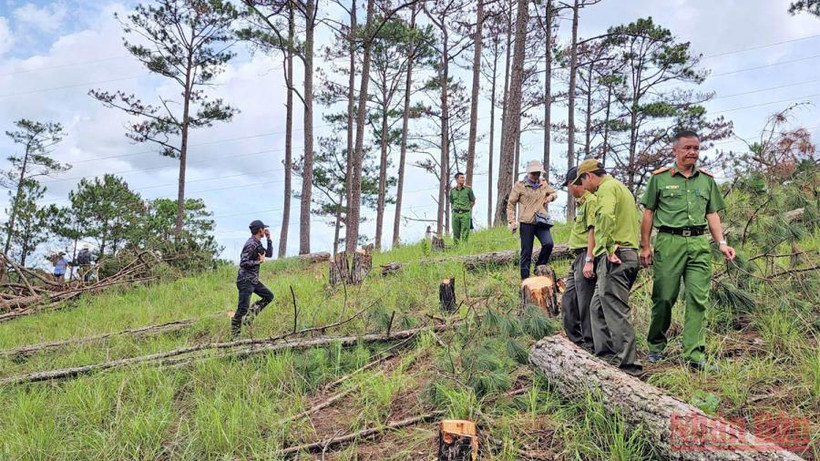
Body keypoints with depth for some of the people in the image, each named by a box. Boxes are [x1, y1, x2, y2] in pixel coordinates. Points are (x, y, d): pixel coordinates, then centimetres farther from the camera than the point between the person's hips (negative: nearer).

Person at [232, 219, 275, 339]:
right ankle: (234, 336, 0)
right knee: (243, 308, -7)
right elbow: (243, 263, -24)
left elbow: (269, 254, 20)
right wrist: (259, 261, -16)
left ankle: (250, 315, 11)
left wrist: (269, 239, 11)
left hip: (253, 280, 10)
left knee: (269, 296, 12)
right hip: (245, 280, -10)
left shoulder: (257, 244, 11)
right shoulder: (251, 244, -18)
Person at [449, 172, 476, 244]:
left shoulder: (468, 189, -1)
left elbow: (473, 202, 8)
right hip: (455, 214, 3)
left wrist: (466, 208, 5)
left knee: (465, 234, -7)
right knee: (456, 234, 5)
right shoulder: (452, 190, 7)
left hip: (465, 214, -3)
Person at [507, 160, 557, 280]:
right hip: (526, 223, -3)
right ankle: (525, 279, 11)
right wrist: (511, 221, -7)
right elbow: (510, 204, 1)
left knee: (548, 244, -20)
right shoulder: (519, 185, 1)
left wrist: (551, 196, 7)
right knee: (526, 252, 0)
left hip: (541, 222, 3)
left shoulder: (544, 184, 13)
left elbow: (553, 192, 32)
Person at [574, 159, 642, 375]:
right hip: (629, 254, 11)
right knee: (598, 307, 17)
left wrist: (610, 247, -23)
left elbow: (607, 215, -28)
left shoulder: (608, 187, -7)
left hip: (614, 259, -11)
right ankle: (605, 355, 21)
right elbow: (637, 219, 31)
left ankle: (629, 364, -7)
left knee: (616, 312, -9)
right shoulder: (621, 188, 26)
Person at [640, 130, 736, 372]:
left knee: (698, 299, -3)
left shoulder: (707, 179, 15)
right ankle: (656, 347, 20)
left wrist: (721, 243, 5)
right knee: (663, 298, 2)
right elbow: (648, 213, 6)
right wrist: (645, 246, 2)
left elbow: (712, 214, 17)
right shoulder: (660, 177, 5)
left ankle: (695, 355, 1)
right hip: (669, 242, -3)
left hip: (699, 243, 3)